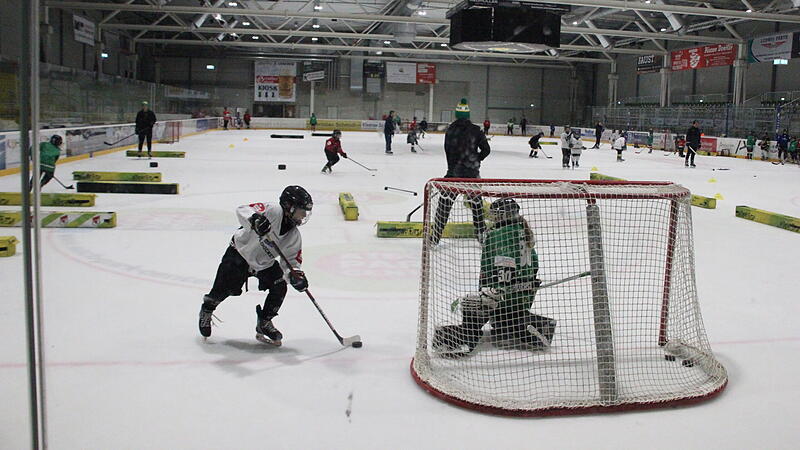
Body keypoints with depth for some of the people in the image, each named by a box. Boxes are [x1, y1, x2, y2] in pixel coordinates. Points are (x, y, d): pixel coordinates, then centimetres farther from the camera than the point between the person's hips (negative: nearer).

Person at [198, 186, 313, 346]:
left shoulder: (294, 237, -9)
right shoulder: (273, 211, -27)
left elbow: (290, 261, -5)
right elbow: (242, 210, -35)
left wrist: (295, 274, -27)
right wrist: (254, 219, -57)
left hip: (265, 263, 6)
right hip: (240, 252, -6)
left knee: (280, 288, -10)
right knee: (225, 288, -8)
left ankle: (264, 323, 10)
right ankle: (207, 309, 26)